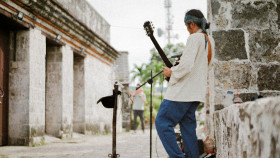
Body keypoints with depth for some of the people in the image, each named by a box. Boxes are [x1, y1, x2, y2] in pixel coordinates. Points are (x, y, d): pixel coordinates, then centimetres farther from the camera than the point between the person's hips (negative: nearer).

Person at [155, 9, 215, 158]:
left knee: (162, 122, -6)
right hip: (196, 93, 10)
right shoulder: (209, 40, 14)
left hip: (183, 91, -9)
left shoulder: (194, 38, -14)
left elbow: (186, 65, -23)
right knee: (187, 126, 13)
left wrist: (171, 72, -8)